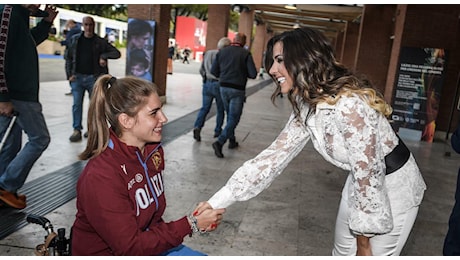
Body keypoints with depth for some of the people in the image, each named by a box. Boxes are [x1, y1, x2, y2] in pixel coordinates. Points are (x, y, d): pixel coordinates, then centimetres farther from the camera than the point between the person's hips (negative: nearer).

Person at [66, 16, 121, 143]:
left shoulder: (100, 42, 3)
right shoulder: (75, 39, 7)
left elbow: (117, 53, 1)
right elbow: (69, 59, 10)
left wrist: (104, 56, -15)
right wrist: (70, 74, -1)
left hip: (94, 78, -1)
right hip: (78, 77, 1)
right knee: (77, 104, -3)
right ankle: (77, 130, 2)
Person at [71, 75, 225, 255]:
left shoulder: (154, 150, -5)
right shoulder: (100, 176, -28)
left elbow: (154, 209, 3)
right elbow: (130, 247, -24)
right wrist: (190, 225, -23)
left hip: (145, 242, 7)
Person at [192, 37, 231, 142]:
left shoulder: (207, 53, 6)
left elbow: (201, 70, 13)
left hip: (207, 84, 5)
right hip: (219, 85, -4)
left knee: (205, 108, 9)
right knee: (220, 110, 12)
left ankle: (197, 126, -10)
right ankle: (218, 131, 20)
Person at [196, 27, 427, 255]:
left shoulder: (349, 104, -32)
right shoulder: (305, 107, -6)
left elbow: (369, 174, -27)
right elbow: (274, 155, -5)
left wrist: (364, 242, -14)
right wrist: (218, 201, -9)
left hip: (395, 185, -7)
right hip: (362, 184, 8)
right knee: (342, 253, 21)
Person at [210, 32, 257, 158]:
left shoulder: (222, 51, 4)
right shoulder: (246, 54, -8)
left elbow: (213, 71, 3)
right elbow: (253, 74, -11)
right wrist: (243, 73, 8)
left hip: (224, 87, 5)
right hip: (237, 90, -5)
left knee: (230, 115, 21)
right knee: (233, 118, -1)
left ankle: (232, 141, 29)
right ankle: (219, 142, -15)